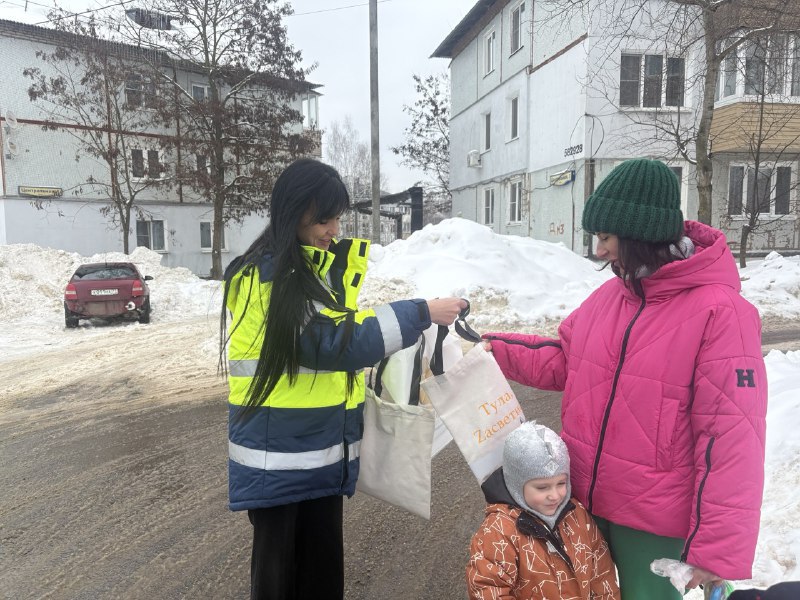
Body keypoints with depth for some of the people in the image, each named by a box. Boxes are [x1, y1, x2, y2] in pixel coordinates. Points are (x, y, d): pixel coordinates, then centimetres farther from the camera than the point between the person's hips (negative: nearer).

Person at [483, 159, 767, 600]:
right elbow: (563, 359, 12)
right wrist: (491, 347, 2)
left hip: (657, 524, -6)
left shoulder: (719, 313, -20)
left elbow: (732, 440, -21)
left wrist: (718, 551, -20)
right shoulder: (610, 294, 0)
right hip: (584, 502, 6)